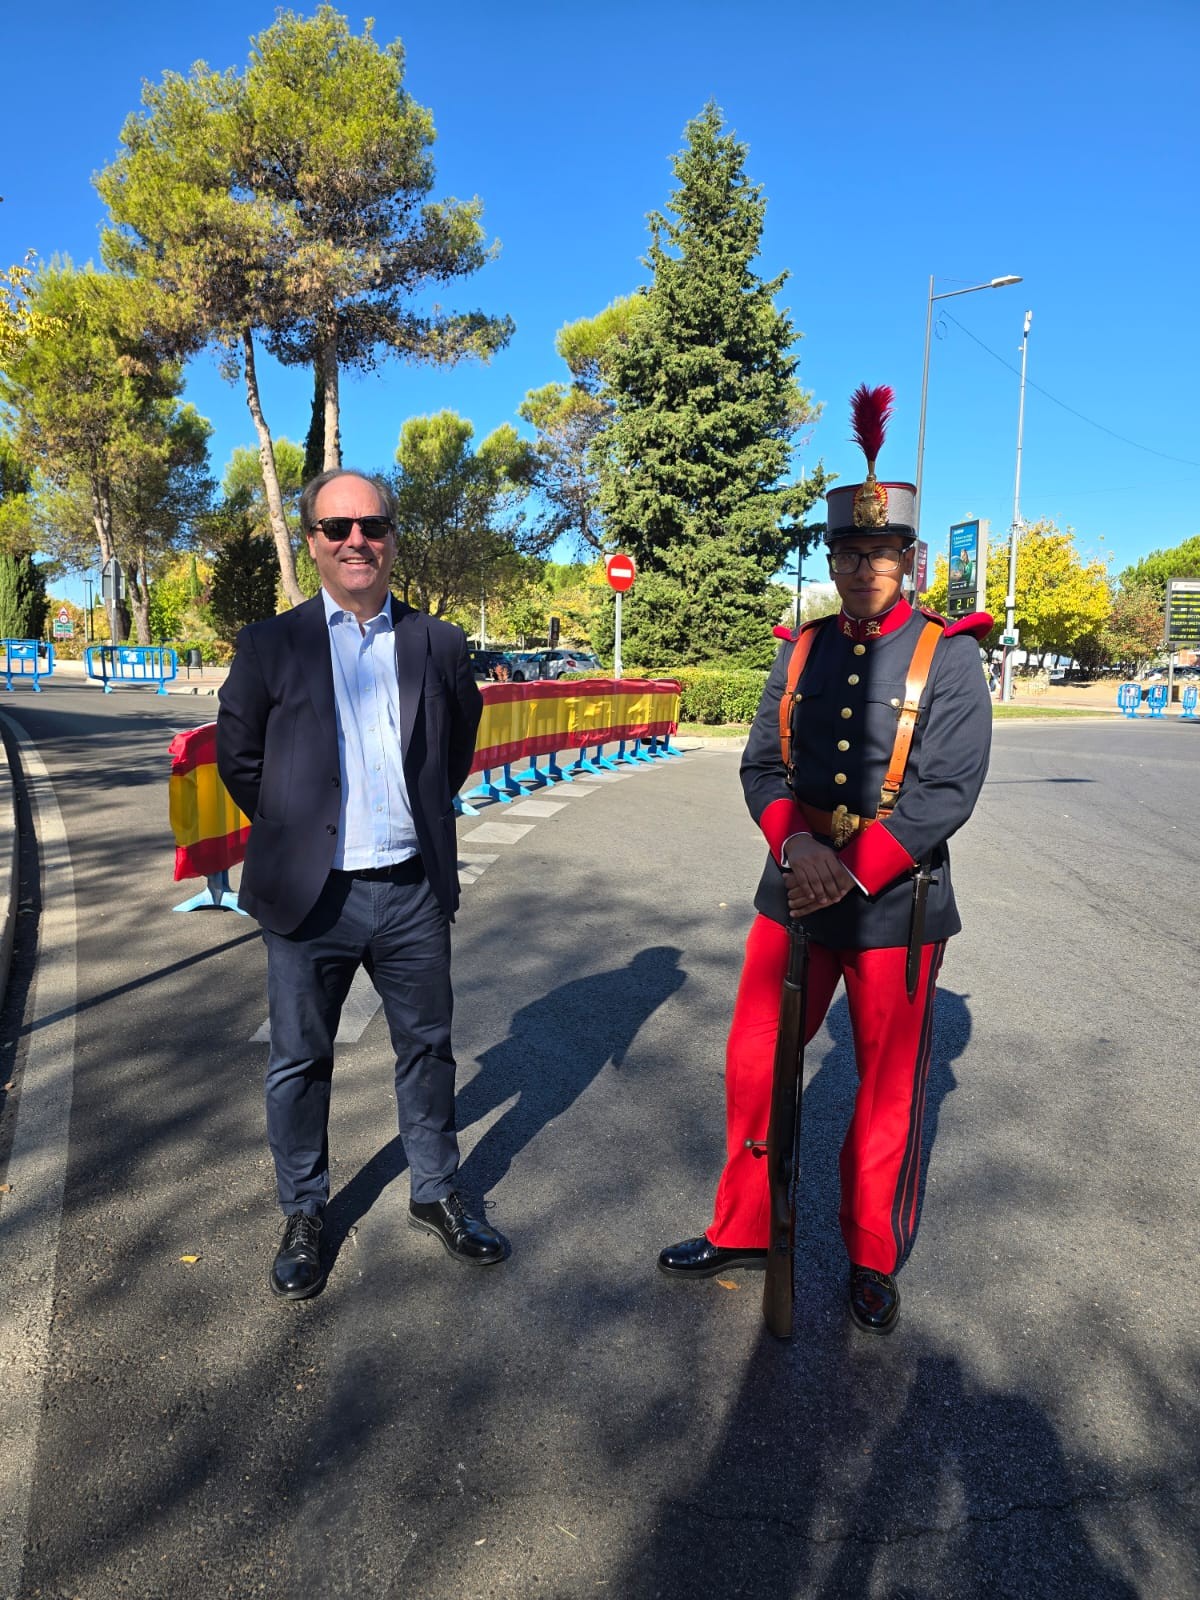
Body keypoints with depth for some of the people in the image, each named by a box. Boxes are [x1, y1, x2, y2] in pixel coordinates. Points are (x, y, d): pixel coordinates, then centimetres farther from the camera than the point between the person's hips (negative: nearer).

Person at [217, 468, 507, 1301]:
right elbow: (238, 756, 6)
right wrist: (293, 831, 6)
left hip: (413, 889, 2)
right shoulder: (271, 645, -1)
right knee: (300, 1063, 11)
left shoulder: (438, 644, 4)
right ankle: (303, 1215, 32)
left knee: (428, 1049, 14)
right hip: (311, 895, -1)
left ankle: (437, 1194, 35)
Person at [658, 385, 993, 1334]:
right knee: (754, 1067, 11)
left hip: (897, 905, -4)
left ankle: (874, 1262, 32)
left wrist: (853, 872, -20)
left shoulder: (947, 654, -6)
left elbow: (949, 789, -13)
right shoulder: (802, 650, 6)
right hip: (795, 891, 4)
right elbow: (761, 765, 3)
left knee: (888, 1091, 10)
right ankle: (742, 1233, 33)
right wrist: (796, 841, -17)